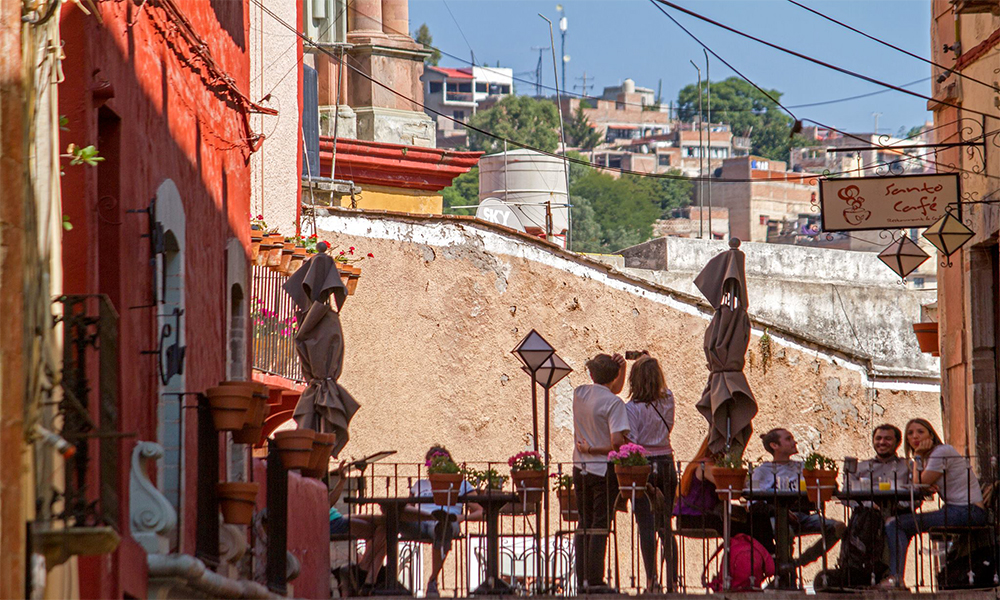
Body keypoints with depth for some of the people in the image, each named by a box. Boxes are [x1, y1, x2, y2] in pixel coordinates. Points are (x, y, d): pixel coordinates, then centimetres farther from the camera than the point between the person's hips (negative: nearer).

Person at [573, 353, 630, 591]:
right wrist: (595, 450, -5)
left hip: (580, 469, 6)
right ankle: (594, 580, -5)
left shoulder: (579, 394, 4)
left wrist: (621, 367, 8)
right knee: (600, 525, -2)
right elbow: (617, 442, -23)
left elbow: (610, 391, 22)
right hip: (604, 471, -6)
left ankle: (582, 579, 12)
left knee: (584, 524, 13)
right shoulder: (613, 403, -14)